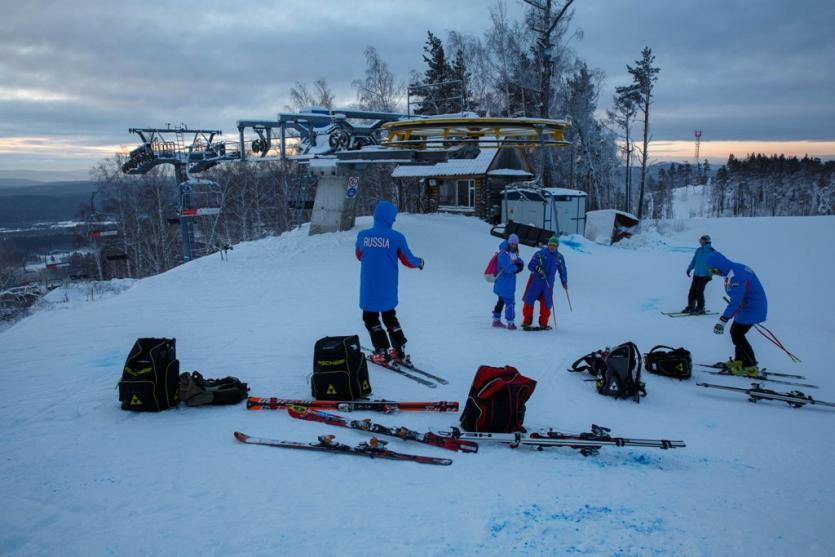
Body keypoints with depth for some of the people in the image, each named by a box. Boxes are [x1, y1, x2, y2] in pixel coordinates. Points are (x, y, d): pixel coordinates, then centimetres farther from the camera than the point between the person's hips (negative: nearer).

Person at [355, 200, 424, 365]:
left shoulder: (362, 235, -5)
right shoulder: (397, 237, -10)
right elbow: (409, 261, -1)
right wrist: (420, 262, 21)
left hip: (368, 289, -1)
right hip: (388, 290, 1)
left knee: (370, 318, 15)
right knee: (389, 316, 22)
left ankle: (382, 352, 8)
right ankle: (398, 350, 22)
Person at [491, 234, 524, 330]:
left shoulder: (513, 253, 11)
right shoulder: (503, 254, -18)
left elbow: (520, 263, 7)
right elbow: (509, 268, -27)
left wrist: (519, 264, -16)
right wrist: (517, 267, -10)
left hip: (509, 283, 10)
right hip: (504, 284, -10)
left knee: (502, 300, 18)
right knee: (510, 302, -7)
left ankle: (496, 320, 29)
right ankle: (510, 323, -1)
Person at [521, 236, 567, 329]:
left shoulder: (559, 257, 5)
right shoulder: (540, 253, -6)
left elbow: (562, 270, 18)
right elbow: (530, 265, -6)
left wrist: (564, 282, 25)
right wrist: (538, 269, -24)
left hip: (548, 283, 2)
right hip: (536, 281, -2)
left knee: (546, 303, 2)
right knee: (529, 300, 0)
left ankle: (543, 323, 14)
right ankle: (527, 321, 13)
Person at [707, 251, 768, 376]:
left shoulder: (735, 276, -28)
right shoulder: (736, 268, 5)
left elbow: (737, 301, -31)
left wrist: (723, 320, -32)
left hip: (752, 309, -10)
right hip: (750, 307, 10)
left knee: (737, 335, -3)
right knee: (735, 332, 16)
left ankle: (751, 367, 5)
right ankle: (739, 361, 26)